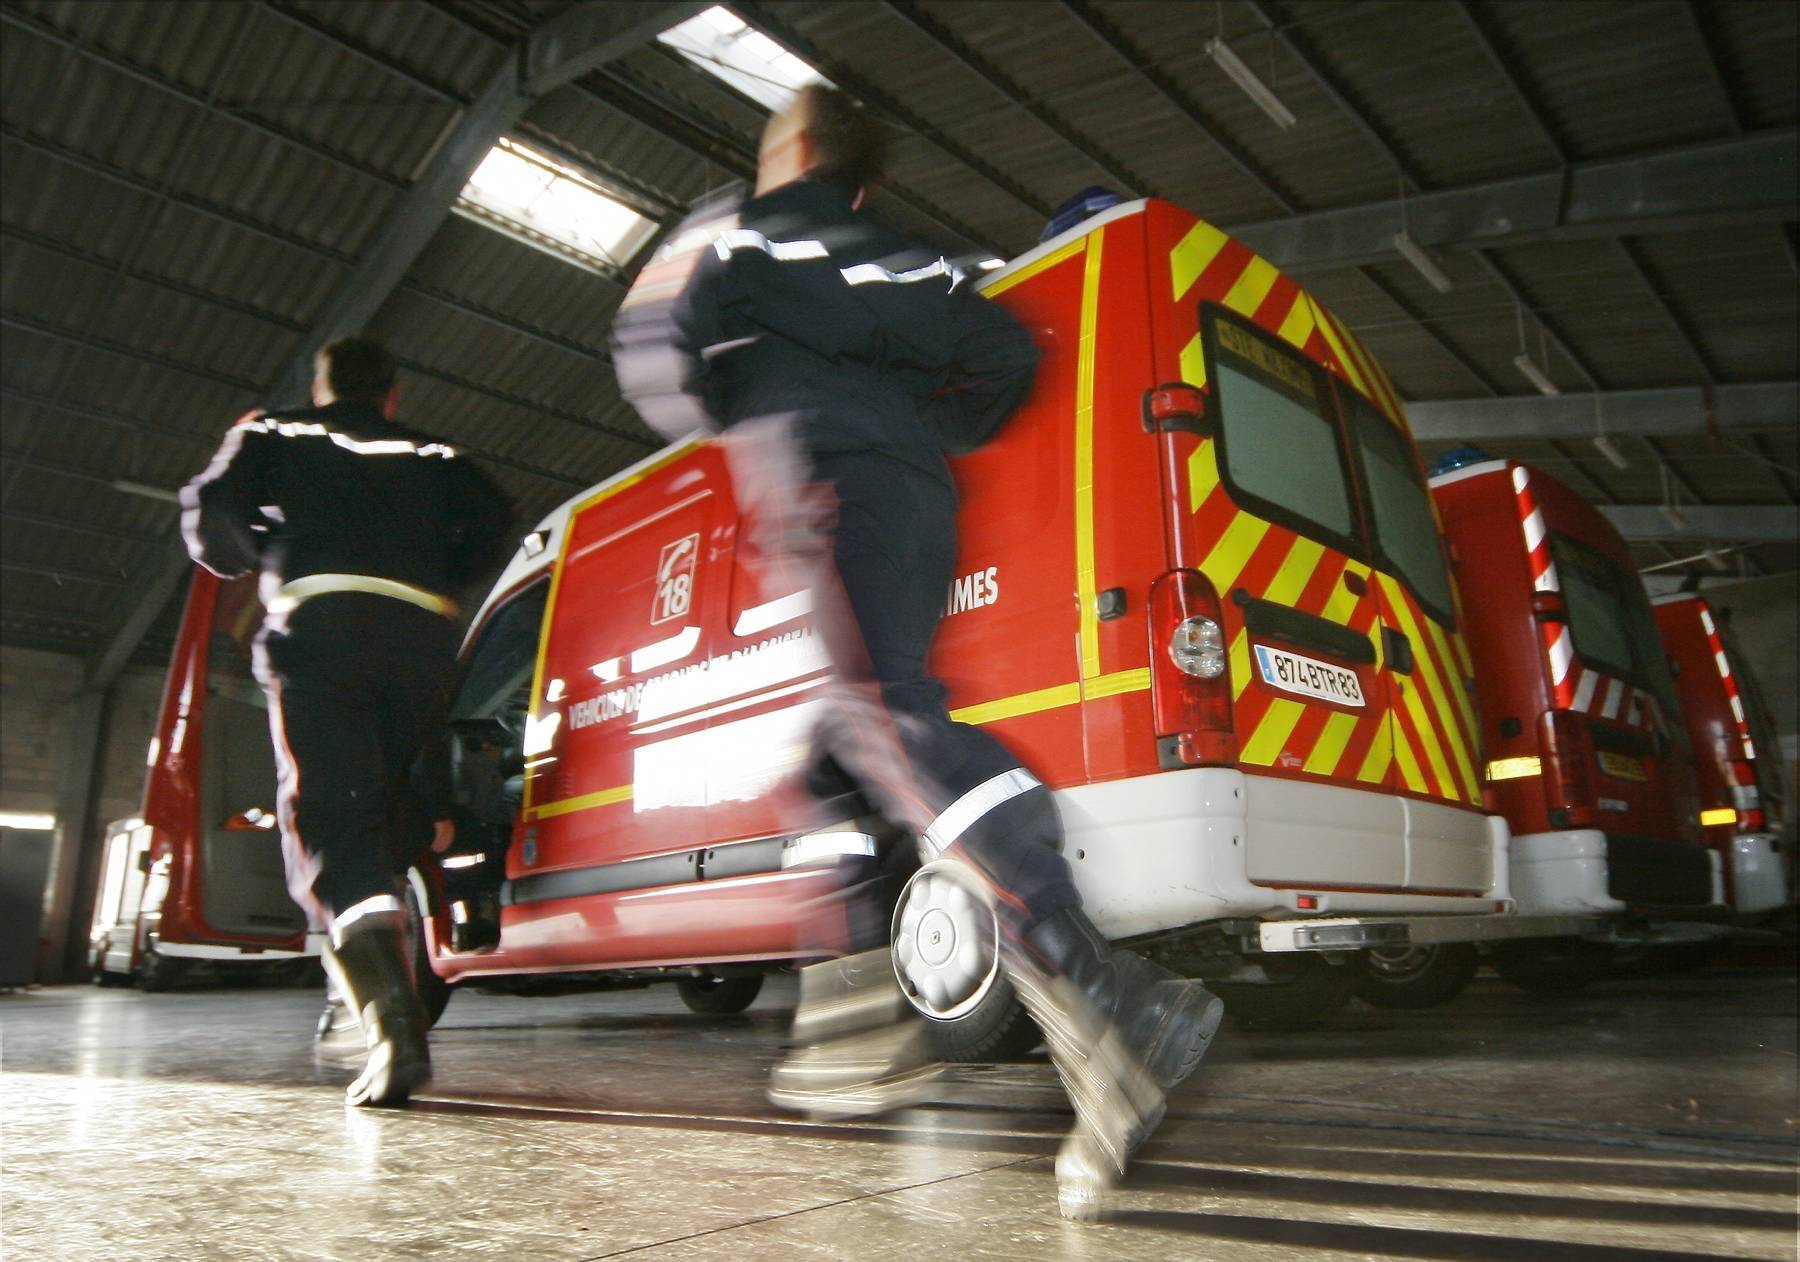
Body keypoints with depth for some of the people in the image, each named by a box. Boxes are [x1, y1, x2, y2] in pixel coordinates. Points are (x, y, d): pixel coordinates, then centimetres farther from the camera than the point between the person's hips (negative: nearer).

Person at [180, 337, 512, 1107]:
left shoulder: (273, 436, 23)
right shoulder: (431, 457, 26)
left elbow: (211, 509, 6)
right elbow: (491, 520, 7)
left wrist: (243, 562, 26)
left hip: (318, 626, -3)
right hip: (421, 636, 3)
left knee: (327, 828, -12)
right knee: (384, 820, 15)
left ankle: (391, 1020, -31)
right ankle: (371, 1001, 16)